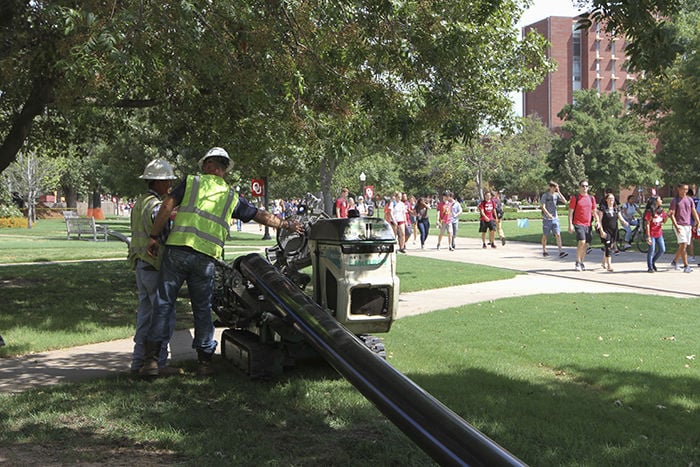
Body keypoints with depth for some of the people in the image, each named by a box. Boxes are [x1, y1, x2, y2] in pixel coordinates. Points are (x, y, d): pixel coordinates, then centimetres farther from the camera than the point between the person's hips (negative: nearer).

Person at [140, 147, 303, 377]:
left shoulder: (192, 182, 10)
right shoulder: (231, 197, 16)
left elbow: (167, 206, -1)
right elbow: (261, 216, 23)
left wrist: (154, 236, 3)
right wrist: (287, 224, 37)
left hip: (177, 249, -1)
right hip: (206, 257, 2)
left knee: (164, 303, 3)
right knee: (203, 309, 13)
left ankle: (151, 359, -1)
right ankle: (205, 362, 16)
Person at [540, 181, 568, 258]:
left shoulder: (556, 195, 6)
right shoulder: (545, 195, -6)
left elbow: (565, 201, -2)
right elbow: (543, 207, -12)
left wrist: (559, 192, -7)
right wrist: (548, 214, -28)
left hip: (555, 218, 3)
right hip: (547, 219, -3)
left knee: (558, 235, -7)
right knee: (545, 236, 8)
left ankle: (561, 252, -12)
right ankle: (544, 251, 22)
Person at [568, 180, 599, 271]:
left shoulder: (591, 198, 13)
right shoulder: (575, 198, -1)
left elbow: (594, 211, 20)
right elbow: (570, 212, -2)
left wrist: (597, 220, 3)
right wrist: (570, 224, -10)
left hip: (588, 224, 5)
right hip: (578, 224, -5)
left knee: (586, 244, 7)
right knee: (581, 242, -20)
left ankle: (581, 262, 22)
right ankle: (578, 262, -9)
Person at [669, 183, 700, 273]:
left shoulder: (690, 200, 10)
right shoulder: (675, 200, -3)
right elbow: (671, 214, -7)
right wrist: (676, 226, -17)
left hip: (688, 226, 5)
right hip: (679, 225, -5)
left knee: (682, 246, 10)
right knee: (683, 245, -15)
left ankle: (674, 261, 29)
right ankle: (686, 266, -15)